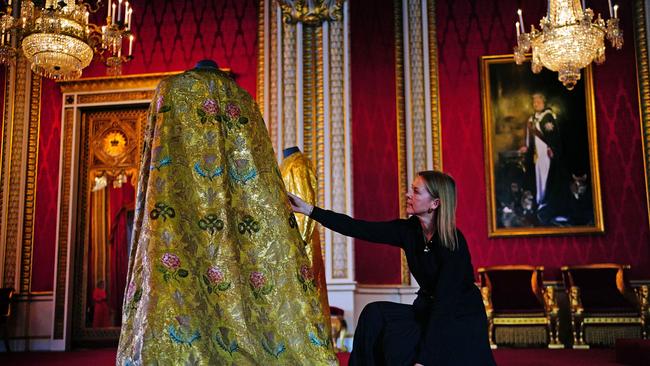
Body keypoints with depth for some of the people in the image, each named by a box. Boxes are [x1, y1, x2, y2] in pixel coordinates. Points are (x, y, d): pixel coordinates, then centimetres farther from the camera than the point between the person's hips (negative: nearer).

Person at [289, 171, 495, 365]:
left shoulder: (453, 243, -24)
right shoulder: (408, 230, -6)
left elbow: (444, 303, -28)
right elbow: (358, 229, -10)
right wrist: (309, 210, -14)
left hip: (461, 321, -6)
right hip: (428, 310, 6)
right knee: (376, 315, -16)